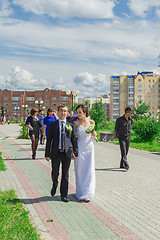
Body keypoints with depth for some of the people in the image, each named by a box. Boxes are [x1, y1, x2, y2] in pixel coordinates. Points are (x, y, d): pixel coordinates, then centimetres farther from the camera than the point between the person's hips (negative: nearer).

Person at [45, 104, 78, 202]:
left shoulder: (71, 125, 6)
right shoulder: (53, 125, 5)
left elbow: (74, 139, 7)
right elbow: (49, 140, 4)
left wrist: (75, 152, 1)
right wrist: (47, 154, 0)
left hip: (67, 153, 0)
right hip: (56, 153, 0)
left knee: (65, 175, 6)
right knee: (55, 173, 5)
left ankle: (64, 195, 18)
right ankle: (55, 185, 38)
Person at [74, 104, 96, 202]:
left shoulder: (91, 122, 0)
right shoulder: (76, 123, -3)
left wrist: (93, 132, -9)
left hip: (89, 147, 1)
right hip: (79, 148, -1)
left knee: (89, 170, 0)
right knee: (80, 170, 4)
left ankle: (88, 194, 10)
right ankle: (81, 192, 17)